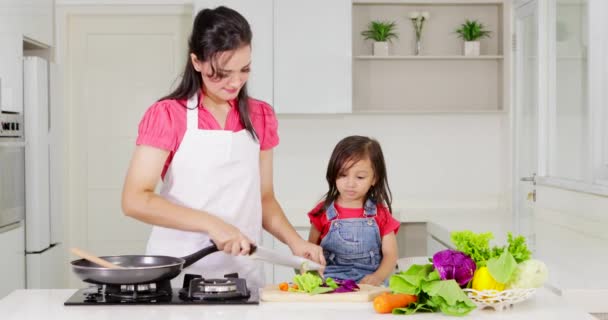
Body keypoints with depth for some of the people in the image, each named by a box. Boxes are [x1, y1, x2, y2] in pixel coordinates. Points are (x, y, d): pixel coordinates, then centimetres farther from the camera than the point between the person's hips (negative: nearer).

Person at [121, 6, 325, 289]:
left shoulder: (260, 117, 7)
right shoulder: (167, 115, -6)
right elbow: (134, 200, -13)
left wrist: (295, 241, -3)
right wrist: (211, 224, -21)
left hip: (243, 274, 4)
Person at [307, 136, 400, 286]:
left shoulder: (380, 214, 7)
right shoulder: (324, 212, 8)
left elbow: (390, 255, 4)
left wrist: (378, 277, -16)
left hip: (368, 283, 0)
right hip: (329, 283, 0)